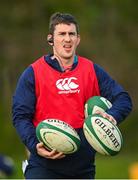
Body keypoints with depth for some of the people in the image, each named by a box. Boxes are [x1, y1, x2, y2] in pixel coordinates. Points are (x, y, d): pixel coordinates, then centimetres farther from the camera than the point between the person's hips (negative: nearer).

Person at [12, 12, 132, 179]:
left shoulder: (92, 71, 9)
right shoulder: (33, 73, 0)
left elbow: (123, 99, 7)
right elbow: (20, 116, -2)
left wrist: (112, 116, -16)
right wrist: (34, 145, -18)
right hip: (44, 164, -3)